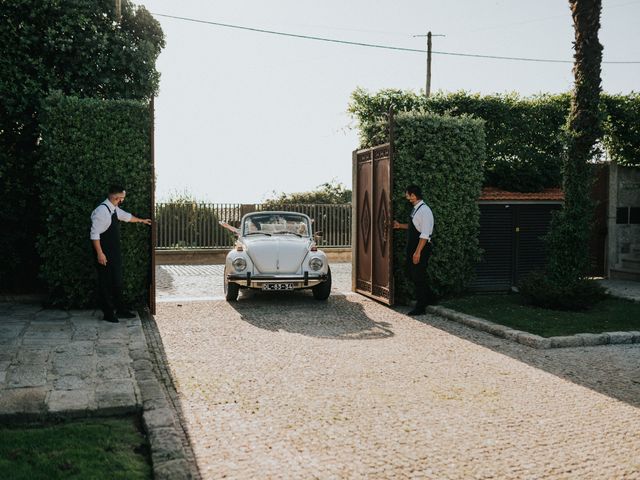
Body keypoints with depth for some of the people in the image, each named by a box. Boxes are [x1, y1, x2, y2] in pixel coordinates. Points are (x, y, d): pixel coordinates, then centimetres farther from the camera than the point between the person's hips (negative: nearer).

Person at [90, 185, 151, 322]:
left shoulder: (115, 209, 9)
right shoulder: (102, 211, -20)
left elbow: (126, 216, 30)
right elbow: (94, 234, -22)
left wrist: (141, 220, 44)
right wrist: (99, 253, -23)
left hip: (115, 253, 9)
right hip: (105, 254, -9)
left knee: (117, 281, 14)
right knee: (105, 283, 1)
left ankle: (120, 309, 23)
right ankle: (108, 313, 10)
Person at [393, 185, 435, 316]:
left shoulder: (424, 210, -20)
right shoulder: (415, 209, 9)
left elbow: (425, 234, -23)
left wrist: (418, 252, -24)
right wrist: (400, 225, 20)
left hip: (421, 248, -10)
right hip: (413, 247, 10)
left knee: (419, 277, -1)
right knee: (412, 274, 17)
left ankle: (420, 308, 10)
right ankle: (428, 298, 32)